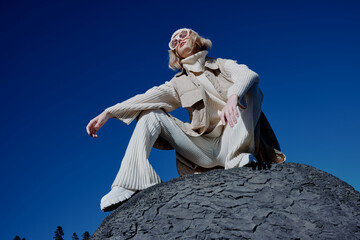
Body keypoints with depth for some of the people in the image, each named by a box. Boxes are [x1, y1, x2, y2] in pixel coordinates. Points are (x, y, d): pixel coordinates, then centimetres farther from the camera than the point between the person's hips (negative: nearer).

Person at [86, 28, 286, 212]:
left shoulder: (222, 65, 12)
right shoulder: (179, 83, 18)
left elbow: (249, 74, -11)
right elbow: (149, 98, 3)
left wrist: (233, 97, -35)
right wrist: (108, 113, -11)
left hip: (233, 142, -2)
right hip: (206, 148, 3)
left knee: (248, 85, -17)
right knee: (150, 114, -6)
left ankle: (239, 158, -28)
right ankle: (132, 184, -22)